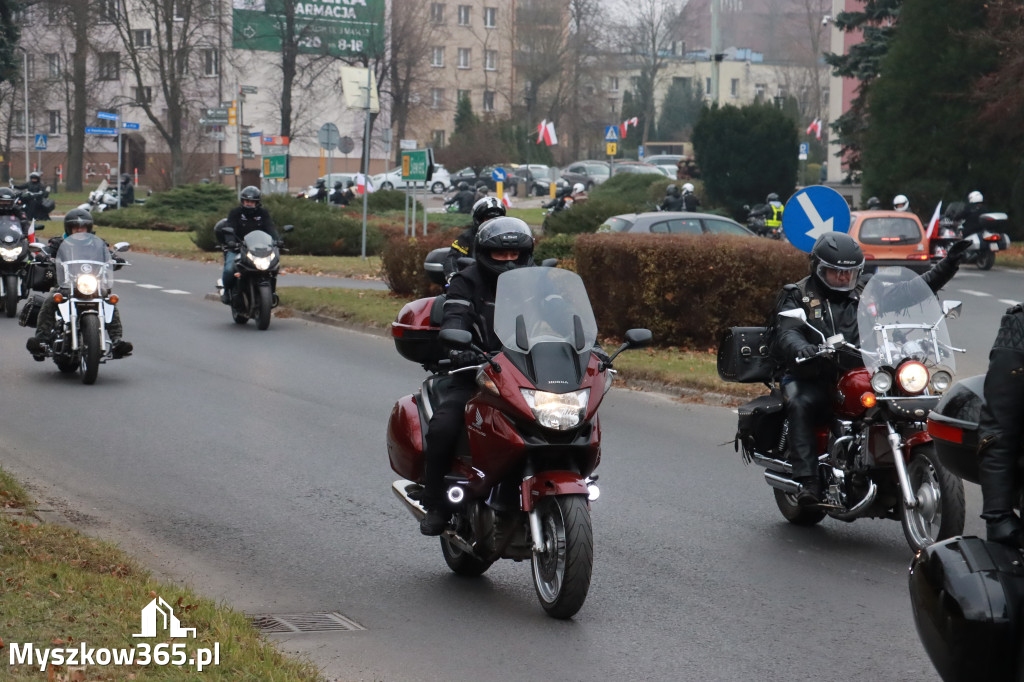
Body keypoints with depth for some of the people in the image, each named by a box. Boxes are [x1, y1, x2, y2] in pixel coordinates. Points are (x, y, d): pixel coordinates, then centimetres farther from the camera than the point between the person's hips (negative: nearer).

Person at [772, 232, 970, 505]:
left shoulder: (867, 290, 15)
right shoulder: (798, 296, 7)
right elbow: (787, 334, -9)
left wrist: (949, 264, 0)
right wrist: (801, 348, -33)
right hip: (812, 377, -3)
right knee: (801, 404, -34)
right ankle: (807, 480, -37)